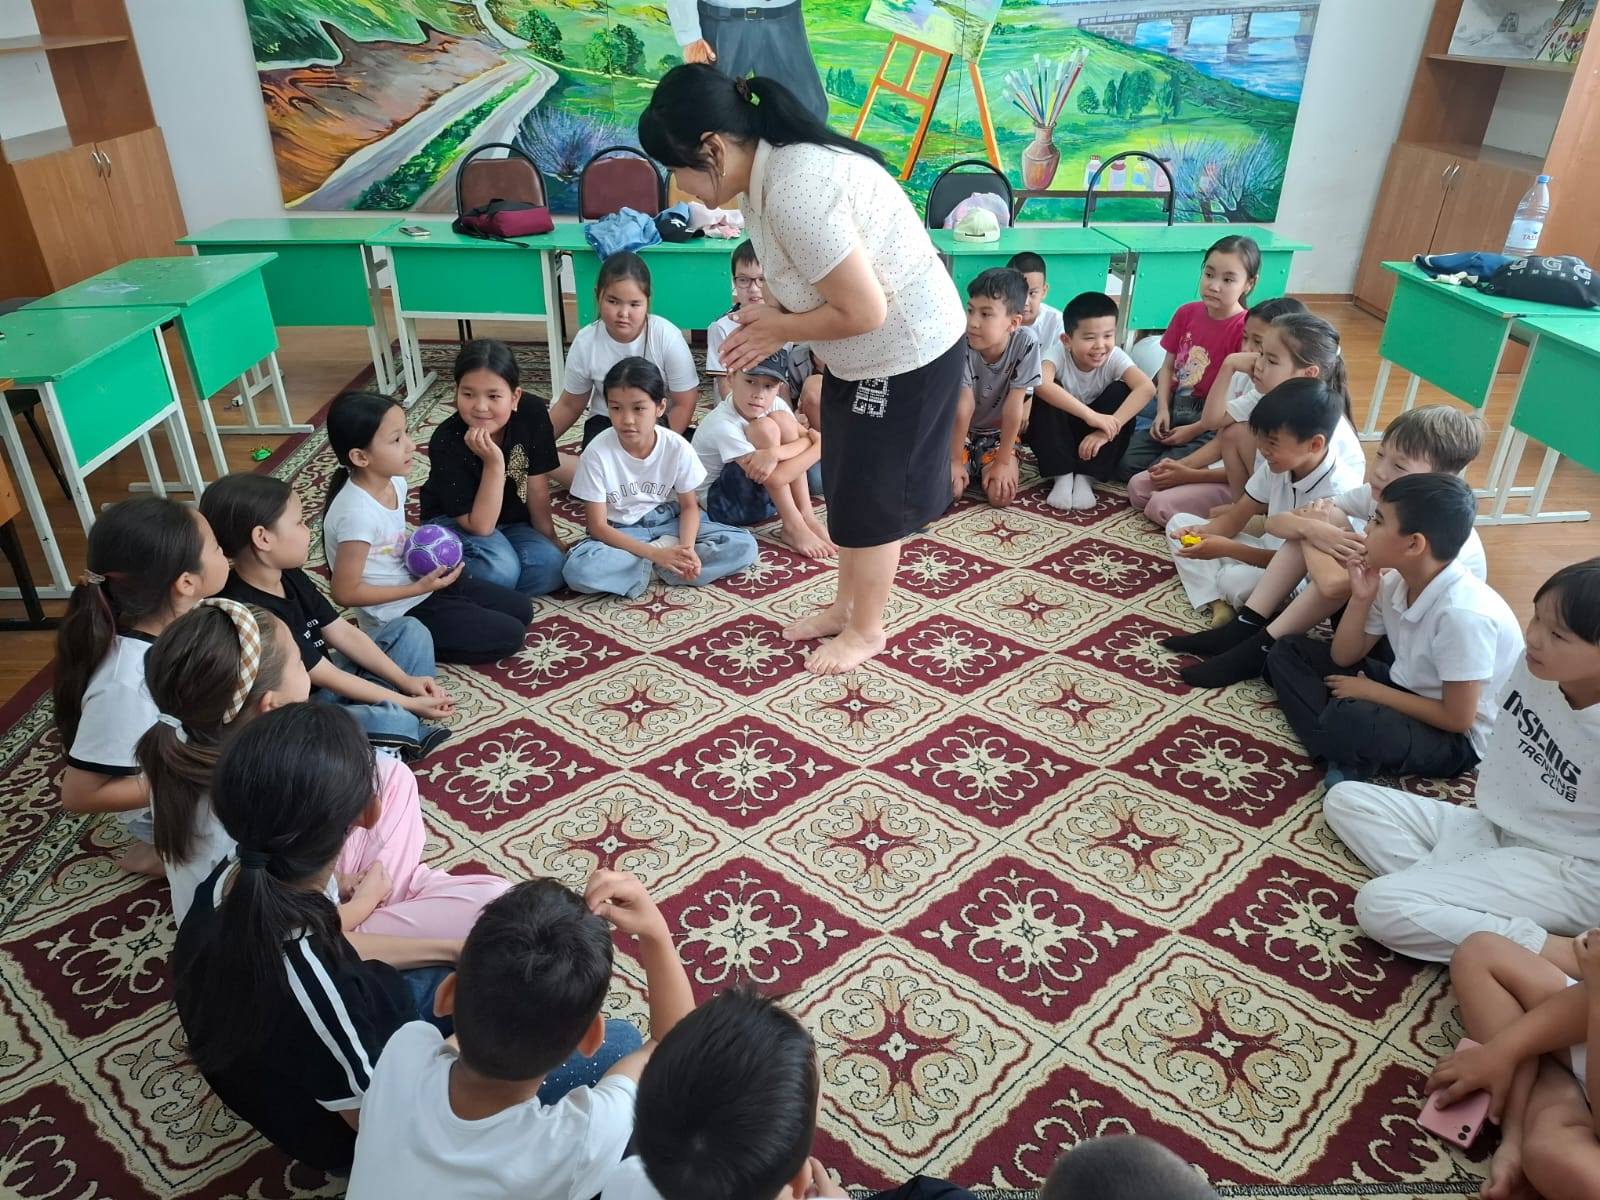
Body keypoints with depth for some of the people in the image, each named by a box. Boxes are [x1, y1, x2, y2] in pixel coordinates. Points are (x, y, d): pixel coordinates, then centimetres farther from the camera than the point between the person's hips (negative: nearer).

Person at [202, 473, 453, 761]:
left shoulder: (290, 577, -1)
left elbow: (343, 633, 3)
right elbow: (328, 677, -23)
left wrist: (406, 680, -4)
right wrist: (408, 703, -17)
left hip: (326, 683, 10)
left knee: (410, 630, 10)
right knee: (392, 720, -34)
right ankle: (409, 728, 5)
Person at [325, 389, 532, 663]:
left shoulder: (394, 481, -4)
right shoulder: (357, 513, -29)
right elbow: (345, 592, -22)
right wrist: (419, 588, -21)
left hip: (418, 581, 8)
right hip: (398, 617, -8)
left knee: (521, 610, 10)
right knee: (509, 636, -9)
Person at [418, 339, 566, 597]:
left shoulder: (532, 413, -21)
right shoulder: (446, 442, -28)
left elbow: (537, 487, -8)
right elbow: (480, 526, -27)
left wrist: (550, 538, 1)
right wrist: (494, 463, -36)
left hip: (511, 520, 4)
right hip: (454, 521, -4)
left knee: (552, 568, -22)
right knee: (501, 570, -32)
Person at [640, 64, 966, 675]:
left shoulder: (795, 190, -31)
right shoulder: (771, 168, 0)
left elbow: (864, 312, -29)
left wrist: (780, 328, -14)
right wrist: (773, 323, -6)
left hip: (906, 351, -9)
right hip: (864, 354, 9)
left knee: (871, 494, 5)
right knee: (847, 486, 19)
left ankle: (867, 630, 25)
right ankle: (846, 606, 37)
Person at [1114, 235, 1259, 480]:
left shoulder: (1246, 329, -15)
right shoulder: (1187, 312, 3)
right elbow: (1168, 366, 9)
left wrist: (1194, 430, -14)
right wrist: (1162, 410, -5)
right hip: (1174, 409, 5)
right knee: (1126, 465, -10)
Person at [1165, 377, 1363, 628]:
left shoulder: (1338, 491, -27)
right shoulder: (1278, 464, -6)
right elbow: (1235, 518, 2)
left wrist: (1227, 548, -27)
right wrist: (1201, 532, -21)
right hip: (1266, 551, 8)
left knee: (1236, 579, -37)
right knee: (1180, 522, -2)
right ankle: (1218, 605, -17)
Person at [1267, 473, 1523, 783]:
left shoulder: (1463, 613, -30)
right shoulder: (1394, 582, -6)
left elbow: (1458, 718, -24)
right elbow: (1344, 657, 4)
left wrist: (1373, 691, -15)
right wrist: (1361, 598, -11)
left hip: (1457, 737, -9)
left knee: (1347, 719, -40)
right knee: (1289, 649, 3)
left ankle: (1349, 759, -5)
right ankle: (1344, 758, -13)